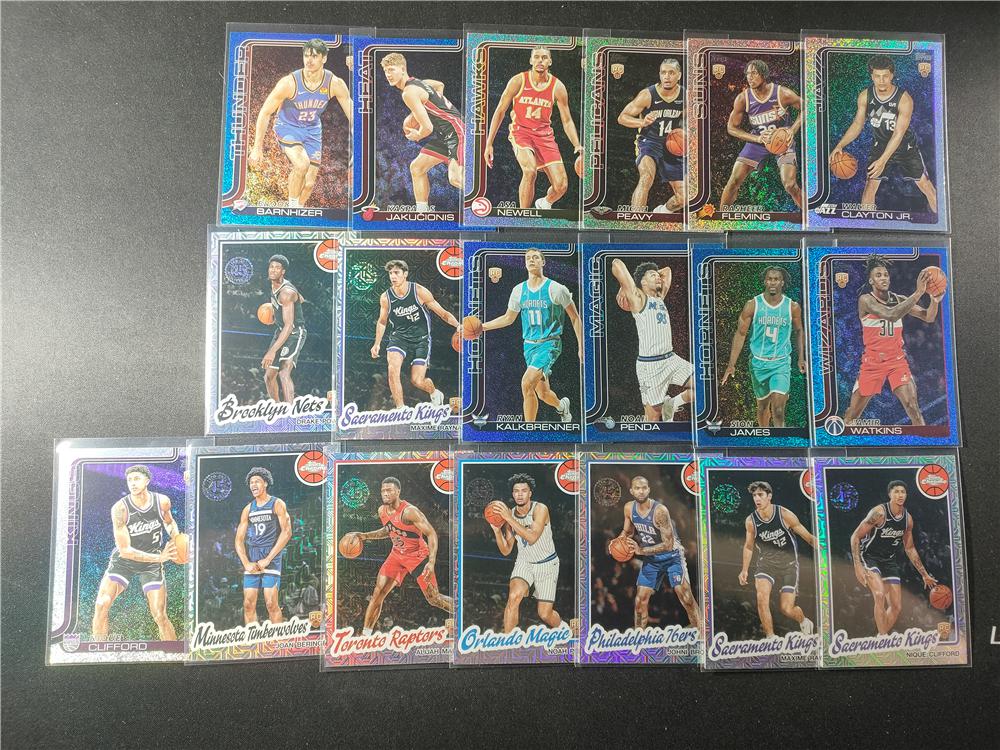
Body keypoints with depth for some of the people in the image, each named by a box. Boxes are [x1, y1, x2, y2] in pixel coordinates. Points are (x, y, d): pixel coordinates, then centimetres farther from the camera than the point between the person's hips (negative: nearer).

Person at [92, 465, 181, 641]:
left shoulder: (162, 501, -13)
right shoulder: (119, 509, -21)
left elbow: (169, 522, 12)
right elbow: (125, 550, -21)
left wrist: (177, 538, -10)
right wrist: (159, 557, -28)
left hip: (152, 564, 1)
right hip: (123, 560, -1)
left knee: (159, 616, -4)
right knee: (101, 605, -15)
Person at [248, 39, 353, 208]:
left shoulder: (336, 84, -18)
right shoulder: (289, 83, -24)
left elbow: (352, 116, -7)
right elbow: (265, 113, -15)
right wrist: (257, 148, -15)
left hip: (313, 130, 4)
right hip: (287, 127, -3)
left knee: (309, 184, 2)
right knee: (302, 164, -32)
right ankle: (292, 205, -8)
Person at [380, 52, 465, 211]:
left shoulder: (409, 92, -17)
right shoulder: (416, 82, 13)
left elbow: (427, 128, -22)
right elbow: (440, 85, 34)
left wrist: (416, 136, 0)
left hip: (456, 132, -11)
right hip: (444, 134, 11)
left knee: (455, 178, -25)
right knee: (416, 167, 14)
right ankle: (422, 210, 17)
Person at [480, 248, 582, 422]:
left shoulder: (555, 289, -7)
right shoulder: (519, 290, 5)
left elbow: (575, 318, 0)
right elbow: (508, 318, 17)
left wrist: (581, 347, -2)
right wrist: (481, 326, 8)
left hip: (550, 343, -5)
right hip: (529, 344, 5)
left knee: (527, 384, -23)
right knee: (542, 393, 11)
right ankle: (562, 405, 46)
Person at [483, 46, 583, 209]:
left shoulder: (558, 87, -3)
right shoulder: (518, 81, -8)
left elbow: (567, 121, 4)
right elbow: (500, 111, -2)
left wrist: (577, 146, -11)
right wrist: (489, 144, -6)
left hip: (545, 134, 3)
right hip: (521, 131, -3)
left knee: (561, 185, -6)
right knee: (530, 171, -34)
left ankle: (544, 203, 31)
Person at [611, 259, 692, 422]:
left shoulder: (660, 297, 15)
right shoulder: (637, 297, -6)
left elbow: (667, 270, 28)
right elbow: (616, 264, -14)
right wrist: (623, 289, -1)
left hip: (671, 358, 7)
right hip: (649, 364, -7)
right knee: (653, 417, -1)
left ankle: (671, 404, 17)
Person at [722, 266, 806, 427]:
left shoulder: (793, 307, -3)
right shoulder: (752, 305, -6)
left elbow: (798, 331, 15)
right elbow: (740, 334, -2)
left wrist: (801, 358, 9)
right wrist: (731, 364, -7)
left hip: (781, 362, -1)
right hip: (758, 362, 1)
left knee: (778, 407, -17)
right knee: (762, 405, 15)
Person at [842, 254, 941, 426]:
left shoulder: (899, 300, 2)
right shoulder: (865, 300, -13)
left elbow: (928, 318, -4)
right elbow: (890, 315, -29)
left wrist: (934, 301, -26)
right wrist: (918, 293, -35)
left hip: (897, 361, 3)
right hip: (872, 362, -2)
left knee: (912, 406, -11)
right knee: (852, 415, 5)